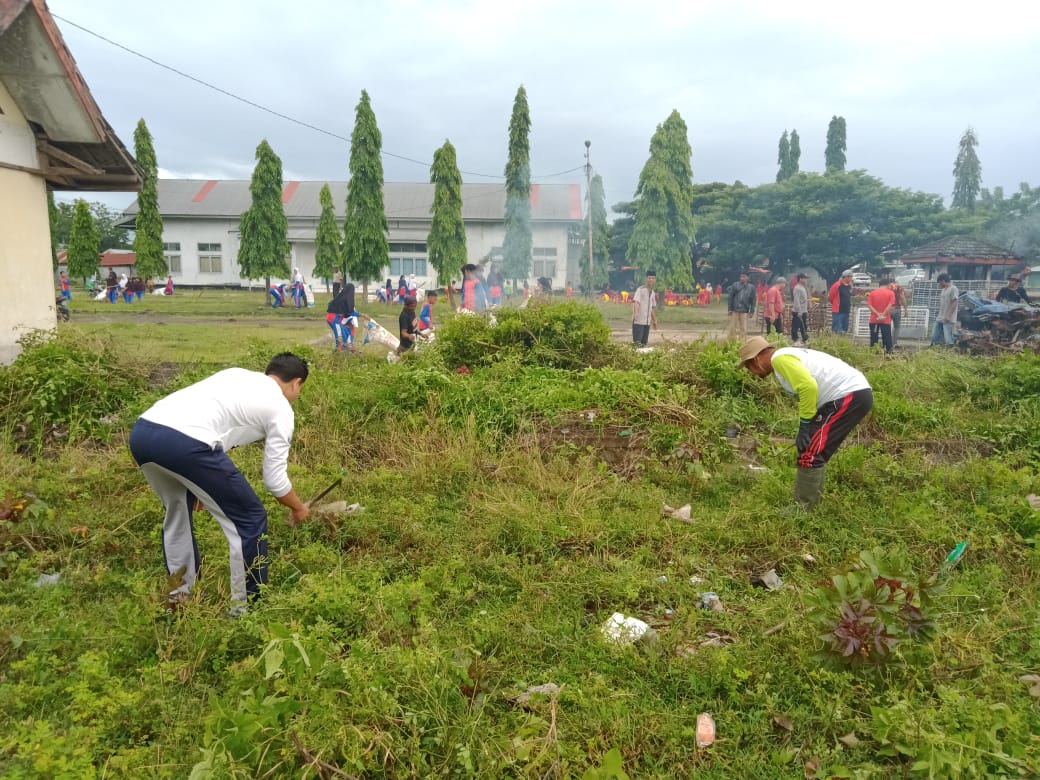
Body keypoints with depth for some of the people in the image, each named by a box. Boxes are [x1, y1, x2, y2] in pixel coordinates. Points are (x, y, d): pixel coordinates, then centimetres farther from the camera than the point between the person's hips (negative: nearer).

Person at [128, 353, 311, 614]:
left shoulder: (236, 374, 31)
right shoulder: (280, 407, 12)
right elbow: (274, 479, 13)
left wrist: (199, 484, 45)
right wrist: (299, 508, 33)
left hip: (142, 430, 8)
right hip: (184, 442, -8)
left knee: (177, 511, 32)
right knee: (250, 519, 8)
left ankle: (179, 595, 43)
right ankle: (246, 606, 18)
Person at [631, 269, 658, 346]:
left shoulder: (653, 293, 16)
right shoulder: (640, 289, -6)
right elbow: (635, 301, -20)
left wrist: (654, 320, 26)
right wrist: (635, 313, -37)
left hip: (647, 322, 7)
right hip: (638, 321, -7)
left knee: (644, 343, 8)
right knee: (637, 342, -10)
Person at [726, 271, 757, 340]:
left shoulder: (751, 287, 4)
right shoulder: (735, 285, 1)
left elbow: (753, 300, 5)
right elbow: (731, 297, 1)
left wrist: (751, 311, -2)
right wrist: (730, 309, -4)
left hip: (744, 311, 0)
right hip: (734, 310, 0)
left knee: (743, 329, 2)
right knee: (732, 328, 4)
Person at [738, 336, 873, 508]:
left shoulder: (780, 358, -11)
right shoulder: (786, 356, 21)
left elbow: (808, 387, -24)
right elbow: (807, 388, 25)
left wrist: (804, 425, -14)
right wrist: (807, 427, 20)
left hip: (850, 395, -11)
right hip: (857, 393, 11)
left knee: (810, 453, -8)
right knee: (815, 452, 18)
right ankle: (810, 504, 25)